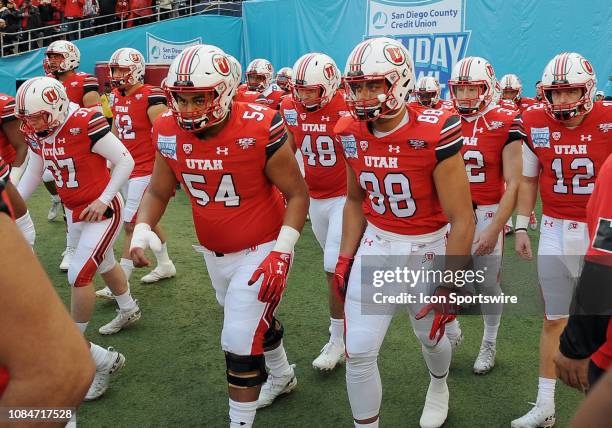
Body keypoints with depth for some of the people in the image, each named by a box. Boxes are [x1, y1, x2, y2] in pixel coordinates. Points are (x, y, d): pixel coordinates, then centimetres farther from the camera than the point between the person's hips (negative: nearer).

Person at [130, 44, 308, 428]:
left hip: (261, 251, -6)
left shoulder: (259, 130, -25)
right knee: (257, 320, 27)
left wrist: (282, 252, -25)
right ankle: (283, 375, 55)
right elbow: (158, 192, 2)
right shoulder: (170, 132, -10)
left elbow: (297, 194, -17)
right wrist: (142, 232, -16)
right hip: (214, 253, 6)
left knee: (240, 341, -5)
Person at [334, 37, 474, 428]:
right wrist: (345, 257, 6)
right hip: (377, 245, 4)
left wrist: (448, 287, -18)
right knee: (359, 352, 0)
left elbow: (462, 220, -20)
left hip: (428, 248, -3)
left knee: (431, 334, 22)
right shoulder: (352, 134, -7)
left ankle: (439, 386, 57)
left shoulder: (433, 135, -24)